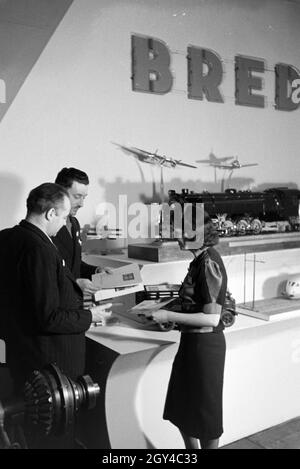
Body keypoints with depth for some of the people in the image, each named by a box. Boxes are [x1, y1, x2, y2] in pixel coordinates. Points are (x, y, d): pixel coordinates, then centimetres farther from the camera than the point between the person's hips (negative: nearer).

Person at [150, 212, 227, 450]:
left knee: (204, 411, 11)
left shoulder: (209, 264, -22)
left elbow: (212, 318, -24)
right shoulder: (202, 259, 4)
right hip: (193, 342, 9)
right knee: (182, 408, 22)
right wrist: (169, 311, 7)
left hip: (205, 345, -9)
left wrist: (169, 316, -20)